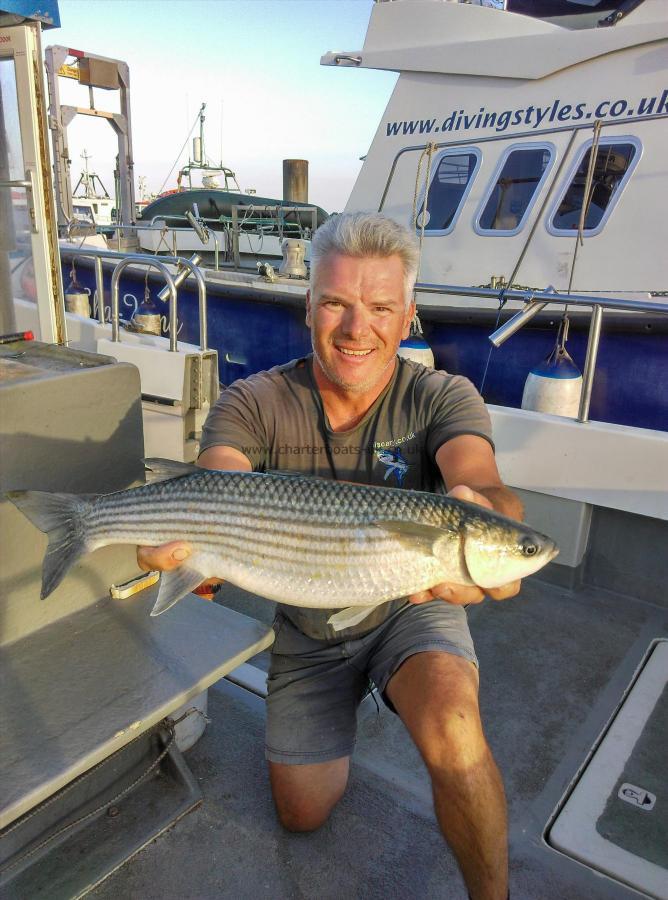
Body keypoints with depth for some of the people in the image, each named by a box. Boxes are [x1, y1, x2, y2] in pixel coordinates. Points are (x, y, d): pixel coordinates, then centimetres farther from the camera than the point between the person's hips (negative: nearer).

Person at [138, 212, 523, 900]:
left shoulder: (441, 398, -18)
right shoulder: (254, 404, -15)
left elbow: (482, 483, -36)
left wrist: (477, 514, -60)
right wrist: (186, 535, -52)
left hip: (410, 606, -2)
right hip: (306, 624, 2)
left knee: (450, 728, -34)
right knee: (302, 813, 12)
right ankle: (341, 701, 43)